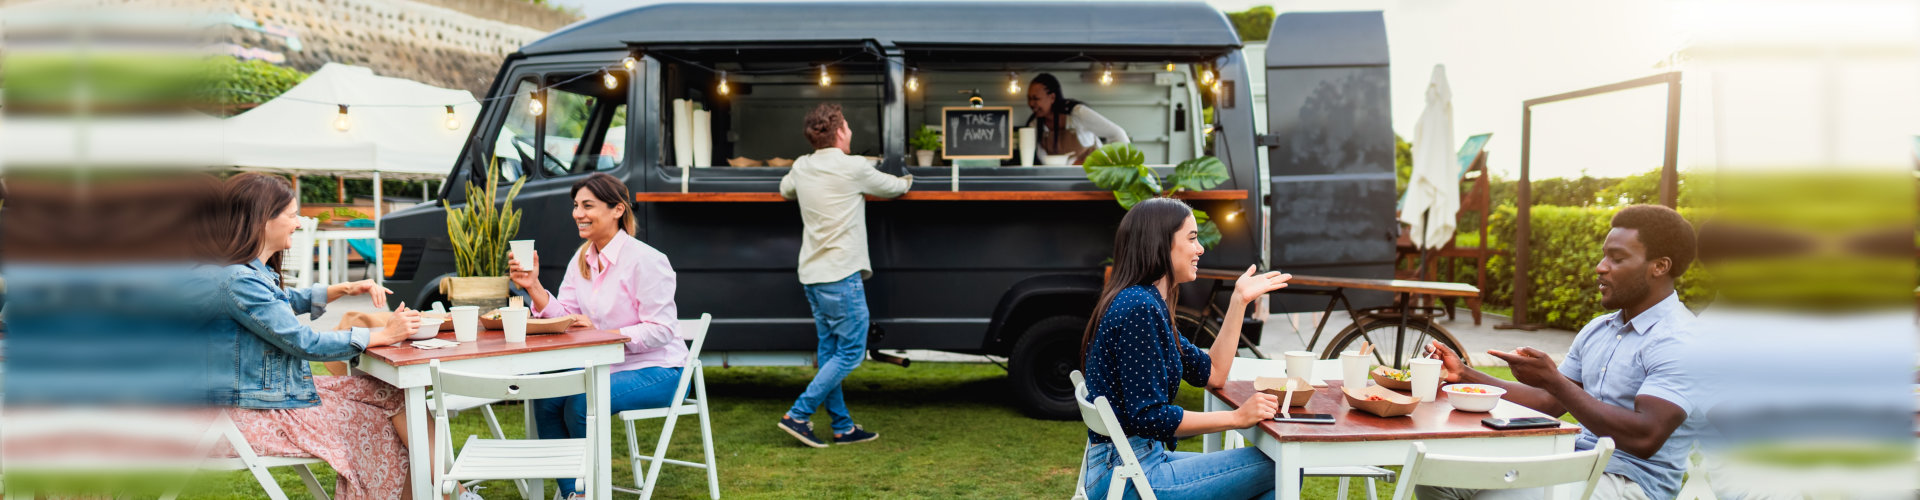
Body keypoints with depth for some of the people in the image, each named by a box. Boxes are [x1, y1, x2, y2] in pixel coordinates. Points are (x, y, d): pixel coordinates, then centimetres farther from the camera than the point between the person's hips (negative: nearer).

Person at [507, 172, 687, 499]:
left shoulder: (645, 260, -17)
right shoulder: (581, 260, 8)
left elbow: (661, 330, -19)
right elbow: (565, 318, 3)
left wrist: (601, 334, -25)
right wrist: (534, 287, -12)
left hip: (657, 371, -7)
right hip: (607, 366, 7)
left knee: (581, 403, -28)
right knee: (546, 397, -15)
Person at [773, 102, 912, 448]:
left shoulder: (801, 167, 8)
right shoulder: (854, 167, -10)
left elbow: (785, 190, 31)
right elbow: (894, 188, 7)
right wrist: (907, 180, 29)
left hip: (811, 275, 8)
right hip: (841, 275, -8)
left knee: (829, 350, 11)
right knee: (852, 351, -2)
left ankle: (842, 427, 16)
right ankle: (798, 414, -6)